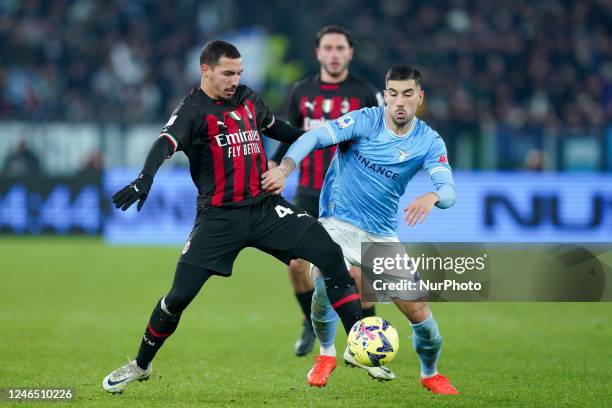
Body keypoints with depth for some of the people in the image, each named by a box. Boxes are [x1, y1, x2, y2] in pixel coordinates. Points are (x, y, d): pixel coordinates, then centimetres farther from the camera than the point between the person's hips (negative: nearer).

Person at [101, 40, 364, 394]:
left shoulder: (248, 99, 9)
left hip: (266, 206, 4)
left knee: (330, 255, -10)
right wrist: (145, 179, -47)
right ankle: (141, 366, 17)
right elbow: (166, 143, -28)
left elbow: (273, 127, 31)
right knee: (180, 295, -7)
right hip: (219, 216, -4)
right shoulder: (193, 110, -9)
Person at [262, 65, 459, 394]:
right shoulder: (365, 121, -13)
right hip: (338, 224, -3)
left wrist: (432, 197, -42)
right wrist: (284, 168, -41)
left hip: (383, 235, 3)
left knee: (418, 311, -1)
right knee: (324, 284, -28)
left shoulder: (429, 142, -6)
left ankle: (430, 373, 29)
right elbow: (316, 137, -23)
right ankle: (326, 354, 2)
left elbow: (448, 190, -17)